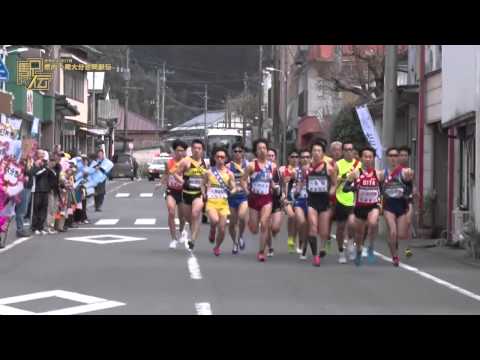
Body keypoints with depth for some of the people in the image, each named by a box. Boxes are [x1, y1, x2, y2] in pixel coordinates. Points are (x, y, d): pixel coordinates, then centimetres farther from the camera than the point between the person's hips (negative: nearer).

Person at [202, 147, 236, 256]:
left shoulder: (229, 173, 4)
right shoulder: (209, 172, 4)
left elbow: (233, 188, 4)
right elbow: (203, 185, 15)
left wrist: (232, 191, -18)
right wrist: (204, 194, -2)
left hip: (223, 202, 1)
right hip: (211, 201, -1)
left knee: (222, 229, 0)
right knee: (215, 220, -30)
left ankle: (217, 247, 25)